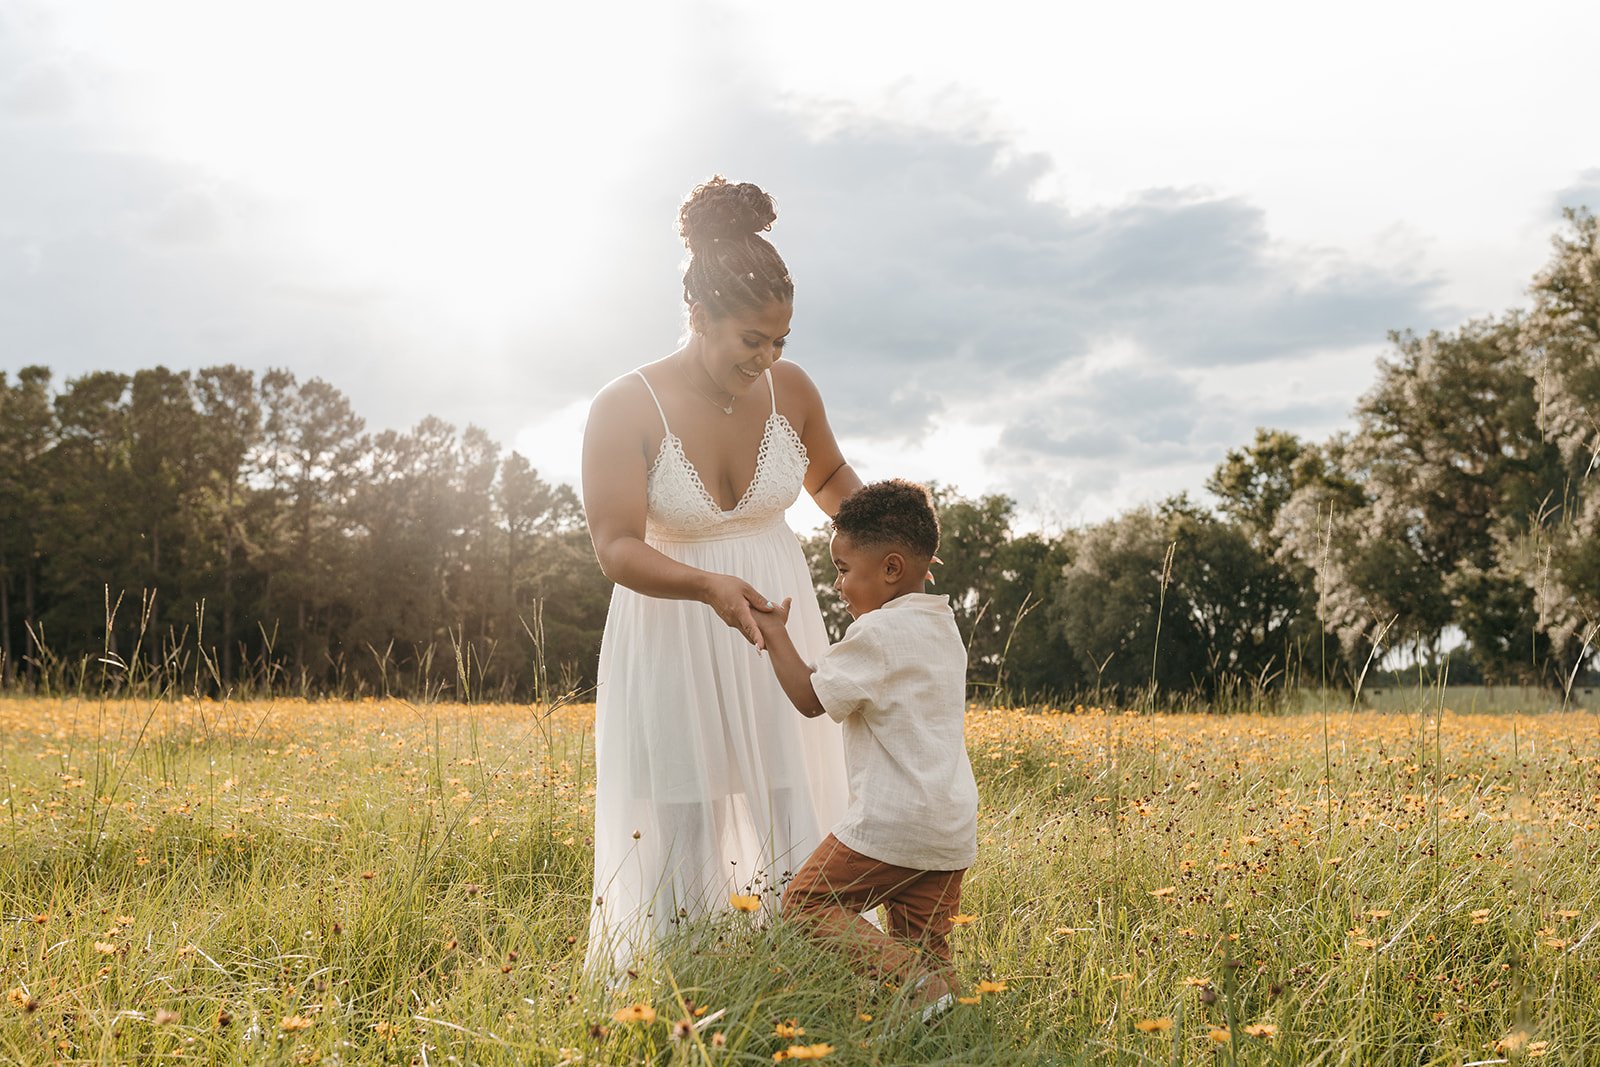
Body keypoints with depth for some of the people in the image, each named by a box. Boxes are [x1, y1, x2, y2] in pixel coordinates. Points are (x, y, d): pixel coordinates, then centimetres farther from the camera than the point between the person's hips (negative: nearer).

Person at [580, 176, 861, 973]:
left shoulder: (790, 390, -3)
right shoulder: (627, 409, -15)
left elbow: (829, 478, 18)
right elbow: (617, 548, -19)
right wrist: (709, 586, -36)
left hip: (774, 633, 4)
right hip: (673, 643, -3)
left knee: (791, 813, 2)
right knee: (681, 827, -1)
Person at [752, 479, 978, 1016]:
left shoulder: (878, 631, -13)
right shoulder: (943, 628, 15)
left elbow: (811, 699, -8)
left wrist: (775, 633, 2)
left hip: (891, 824, -9)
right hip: (952, 829, 9)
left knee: (804, 904, 0)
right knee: (927, 945, 13)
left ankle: (912, 975, -15)